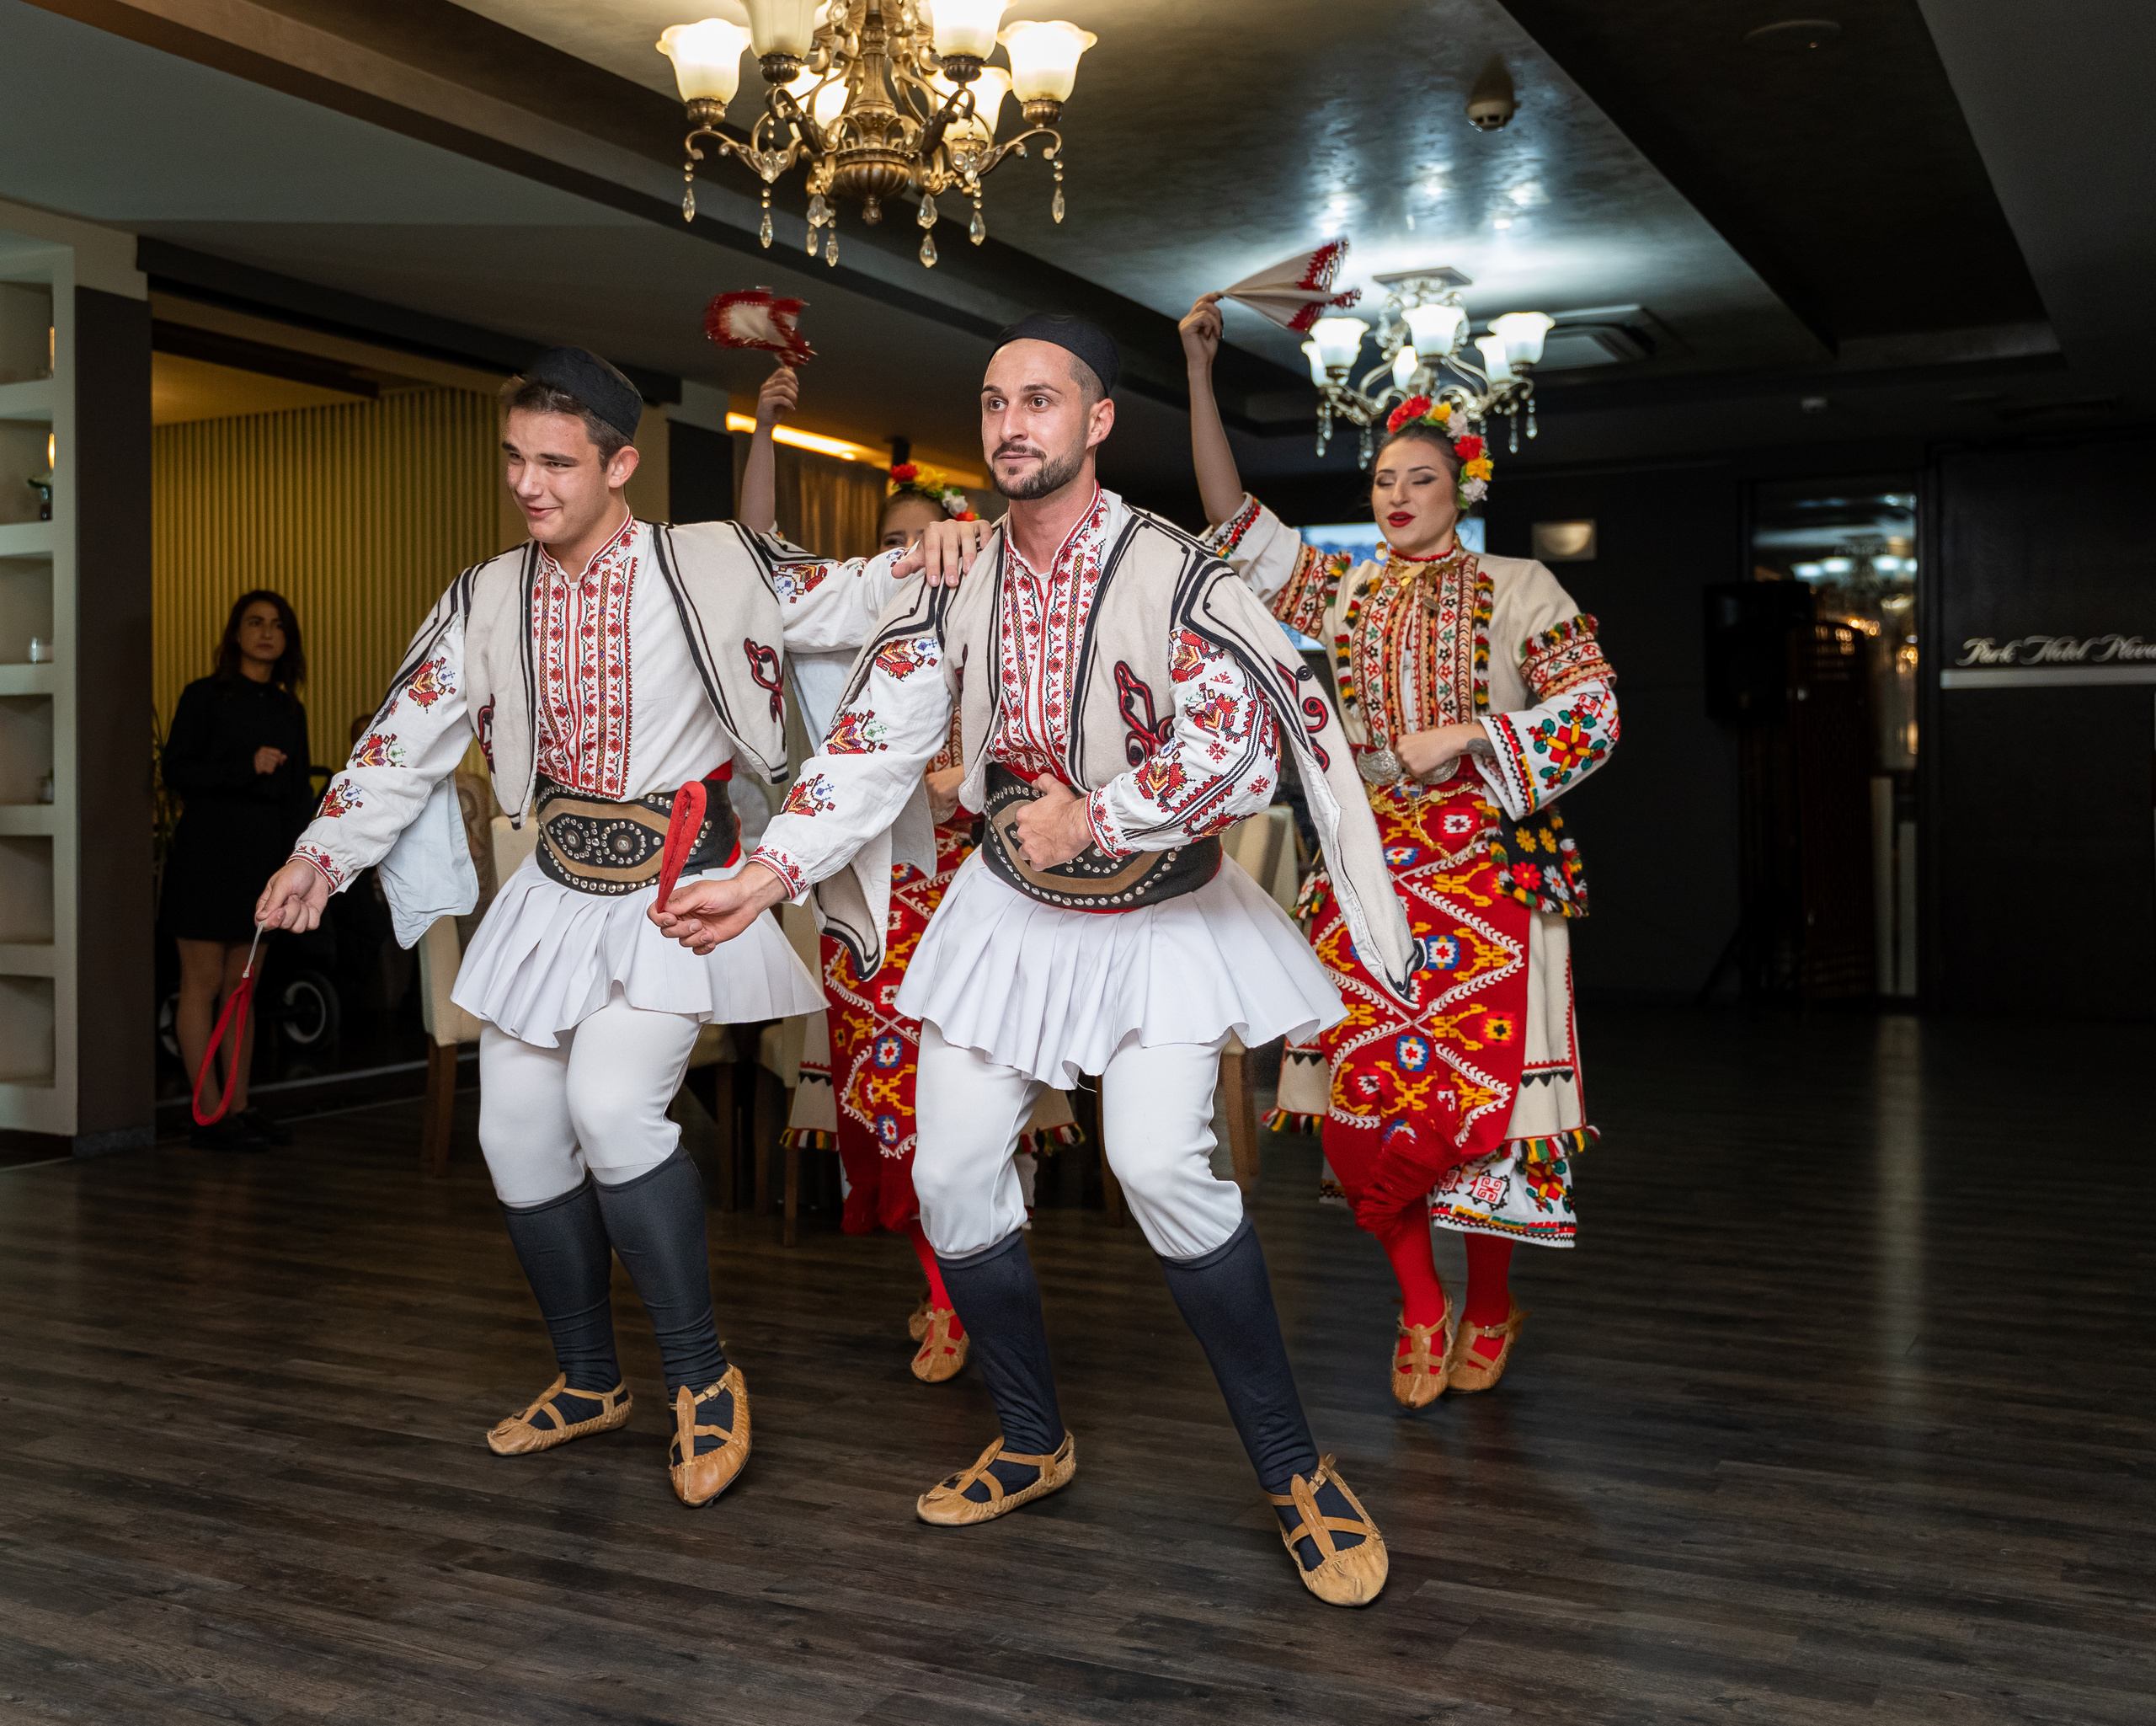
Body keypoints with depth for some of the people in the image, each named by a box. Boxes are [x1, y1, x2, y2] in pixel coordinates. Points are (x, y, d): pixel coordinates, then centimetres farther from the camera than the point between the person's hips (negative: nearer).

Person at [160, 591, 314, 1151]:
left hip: (263, 859, 5)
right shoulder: (204, 696, 0)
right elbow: (177, 772, -7)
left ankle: (240, 1109, 13)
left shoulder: (289, 711, 14)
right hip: (208, 854, -5)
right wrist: (246, 767, -18)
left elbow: (300, 794, 15)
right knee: (204, 984, -2)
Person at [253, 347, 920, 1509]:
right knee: (517, 1133, 7)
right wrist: (325, 851, -2)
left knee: (611, 1107, -24)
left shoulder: (713, 566, -7)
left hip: (679, 888, -5)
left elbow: (854, 601, -5)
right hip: (558, 890, 6)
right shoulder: (487, 599, 5)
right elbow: (408, 736, 7)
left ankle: (702, 1379, -4)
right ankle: (588, 1380, 29)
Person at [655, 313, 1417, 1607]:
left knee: (1161, 1161, -22)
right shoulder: (955, 584, -1)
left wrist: (1092, 821, -18)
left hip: (1161, 917, -5)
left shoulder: (1171, 573, -16)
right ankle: (1037, 1444, 24)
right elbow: (873, 746, -3)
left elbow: (1240, 754, -22)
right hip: (1012, 912, 6)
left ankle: (1294, 1465, -4)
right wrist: (767, 877, -13)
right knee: (953, 1172, 2)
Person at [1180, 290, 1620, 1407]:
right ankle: (1419, 1308, 16)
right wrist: (1199, 374, 1)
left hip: (1488, 865, -3)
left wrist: (1464, 735, -13)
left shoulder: (1519, 591, 5)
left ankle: (1489, 1309, 18)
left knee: (1482, 1090, -5)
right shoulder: (1341, 592, 13)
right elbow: (1235, 526, 6)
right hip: (1370, 866, 3)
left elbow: (1593, 706, -2)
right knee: (1363, 1095, -3)